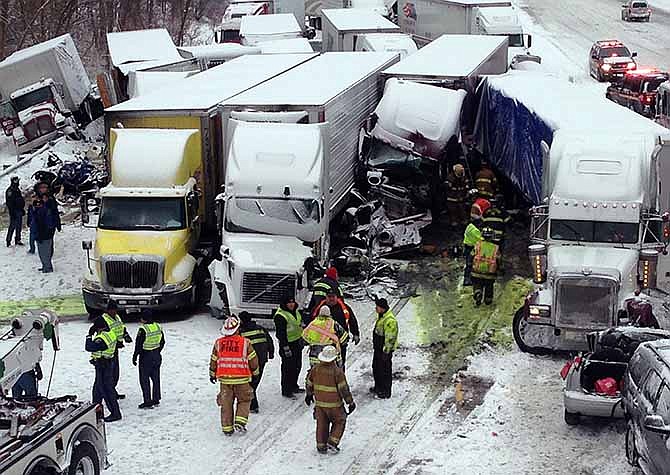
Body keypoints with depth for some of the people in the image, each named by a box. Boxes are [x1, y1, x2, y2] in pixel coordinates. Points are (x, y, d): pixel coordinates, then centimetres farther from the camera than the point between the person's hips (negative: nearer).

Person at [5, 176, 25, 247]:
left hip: (19, 210, 9)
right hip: (14, 211, -9)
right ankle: (8, 241, -5)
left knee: (19, 226, 12)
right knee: (12, 226, -9)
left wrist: (22, 209, 21)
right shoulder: (10, 191, -13)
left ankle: (17, 240, 20)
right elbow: (9, 202, -17)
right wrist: (11, 212, -21)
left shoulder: (17, 190, 15)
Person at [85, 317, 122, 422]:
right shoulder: (110, 334, 6)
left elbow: (89, 347, -26)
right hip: (108, 363, 10)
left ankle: (115, 413, -1)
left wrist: (89, 335, -15)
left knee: (106, 390, -4)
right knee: (97, 388, 22)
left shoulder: (102, 338, -25)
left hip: (102, 365, -10)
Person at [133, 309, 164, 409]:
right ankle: (156, 400, 23)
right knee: (156, 378, 16)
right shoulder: (158, 327, 3)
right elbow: (162, 342, 12)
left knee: (144, 380, 1)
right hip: (157, 357, 7)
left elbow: (139, 345, -17)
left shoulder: (143, 329, -19)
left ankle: (147, 402, 1)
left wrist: (135, 357, -7)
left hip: (145, 357, -7)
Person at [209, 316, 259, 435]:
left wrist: (212, 374, 24)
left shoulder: (218, 343, 1)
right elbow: (253, 360, -1)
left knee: (226, 404, 12)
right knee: (244, 401, 14)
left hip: (224, 379, 2)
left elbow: (213, 360, 10)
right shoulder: (245, 343, -6)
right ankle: (240, 422, -2)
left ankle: (227, 428, 14)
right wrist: (255, 372, 16)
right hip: (241, 379, -2)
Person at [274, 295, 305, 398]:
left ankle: (294, 386, 32)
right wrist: (286, 348, -23)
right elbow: (281, 333, -21)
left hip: (297, 343, 9)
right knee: (288, 368, -5)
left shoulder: (295, 311, 8)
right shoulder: (280, 316, -20)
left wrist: (301, 339, 23)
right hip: (288, 344, -9)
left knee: (297, 366, 17)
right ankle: (286, 390, 3)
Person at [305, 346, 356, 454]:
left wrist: (309, 394, 28)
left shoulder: (315, 369, -5)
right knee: (339, 422, 15)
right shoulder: (337, 371, -20)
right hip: (334, 405, -4)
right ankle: (333, 442, 4)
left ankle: (321, 446, 19)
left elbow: (309, 384, 9)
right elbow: (344, 389, -15)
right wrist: (350, 402, -5)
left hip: (319, 403, 4)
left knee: (322, 424, 16)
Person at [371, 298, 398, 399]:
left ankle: (385, 392, 10)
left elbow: (390, 338, -24)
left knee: (385, 371, 0)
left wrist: (386, 352, -22)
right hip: (378, 348, 10)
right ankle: (378, 387, 38)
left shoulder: (390, 320, -25)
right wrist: (375, 346, 25)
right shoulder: (381, 316, 8)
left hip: (385, 350, -10)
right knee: (376, 368, 21)